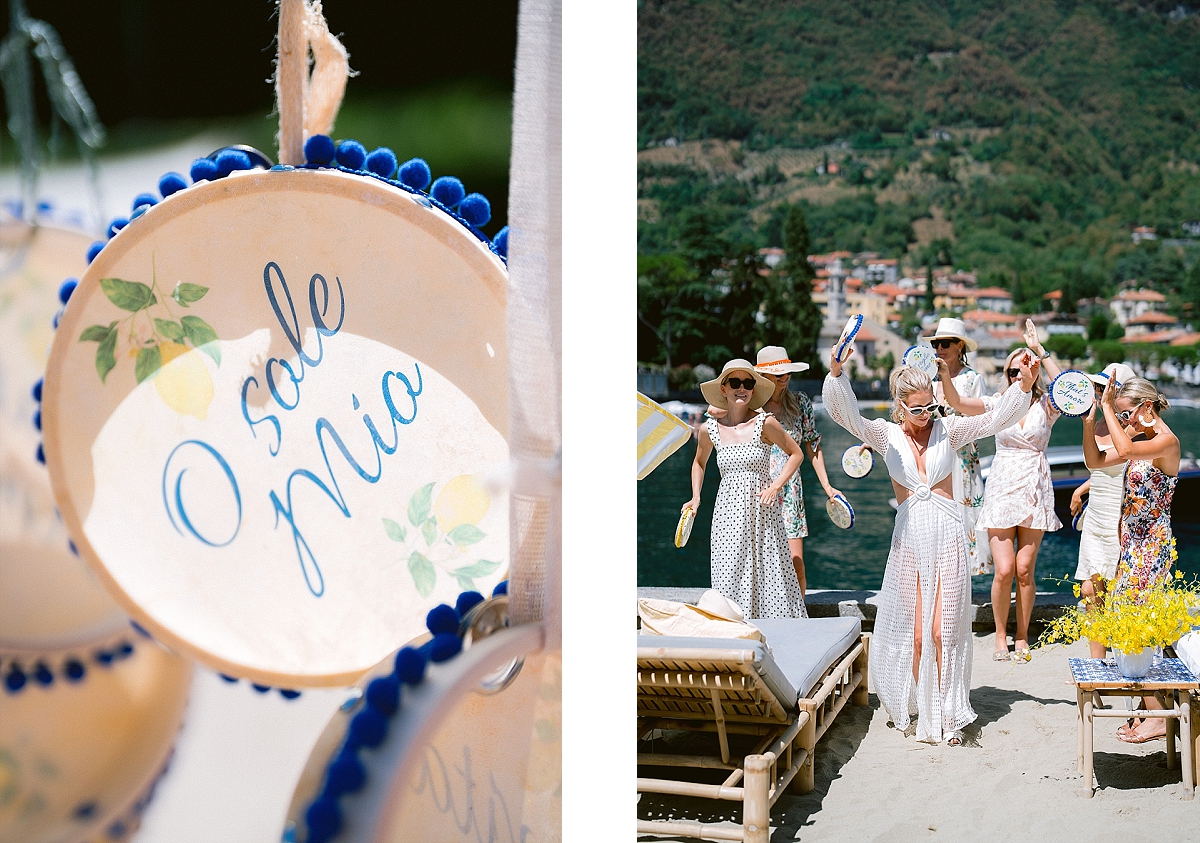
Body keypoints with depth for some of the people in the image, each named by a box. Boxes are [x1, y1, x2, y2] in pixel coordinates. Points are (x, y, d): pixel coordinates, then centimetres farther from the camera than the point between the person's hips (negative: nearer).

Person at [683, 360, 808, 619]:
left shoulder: (765, 424, -7)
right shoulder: (710, 429, 3)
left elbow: (796, 454, 4)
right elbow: (699, 463, 22)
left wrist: (776, 486, -7)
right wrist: (696, 497, 10)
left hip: (762, 512, -2)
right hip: (728, 513, 3)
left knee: (769, 575, -3)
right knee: (729, 579, 0)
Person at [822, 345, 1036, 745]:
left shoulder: (946, 430, 3)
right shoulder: (886, 435, 1)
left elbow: (993, 419, -4)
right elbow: (850, 418, -14)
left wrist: (1024, 386, -19)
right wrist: (836, 375, -31)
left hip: (947, 538, 0)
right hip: (909, 539, 0)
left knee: (945, 630, 0)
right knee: (910, 630, 5)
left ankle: (948, 715, 8)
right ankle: (913, 705, 22)